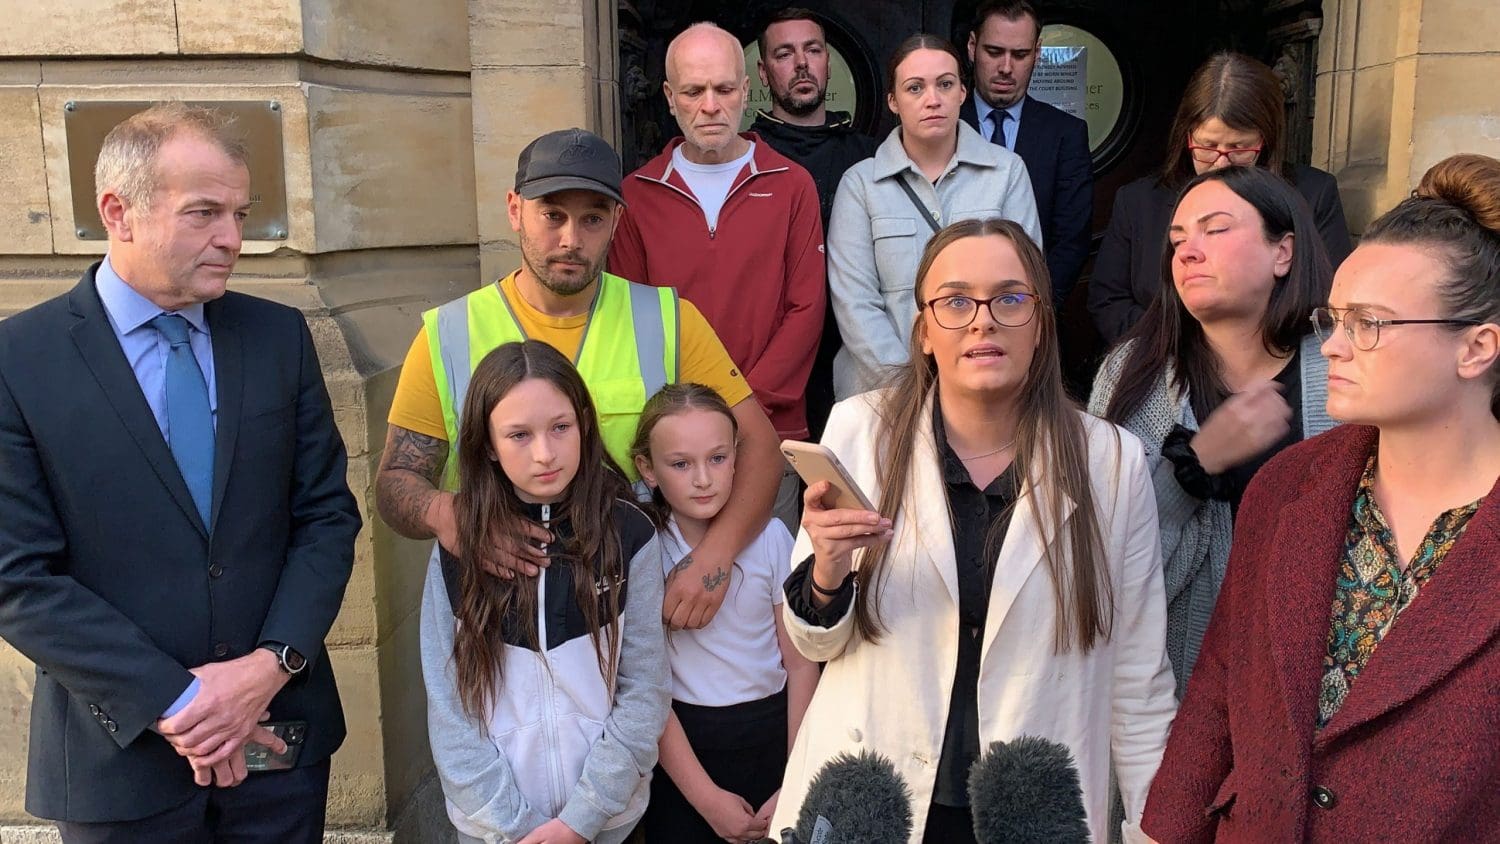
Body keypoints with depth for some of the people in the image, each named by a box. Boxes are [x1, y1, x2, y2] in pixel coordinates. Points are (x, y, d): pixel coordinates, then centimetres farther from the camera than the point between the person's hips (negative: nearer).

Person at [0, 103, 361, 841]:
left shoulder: (280, 336, 0)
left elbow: (328, 513, 2)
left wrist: (272, 664, -11)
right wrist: (175, 703, -15)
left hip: (280, 731, 3)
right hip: (122, 752, -2)